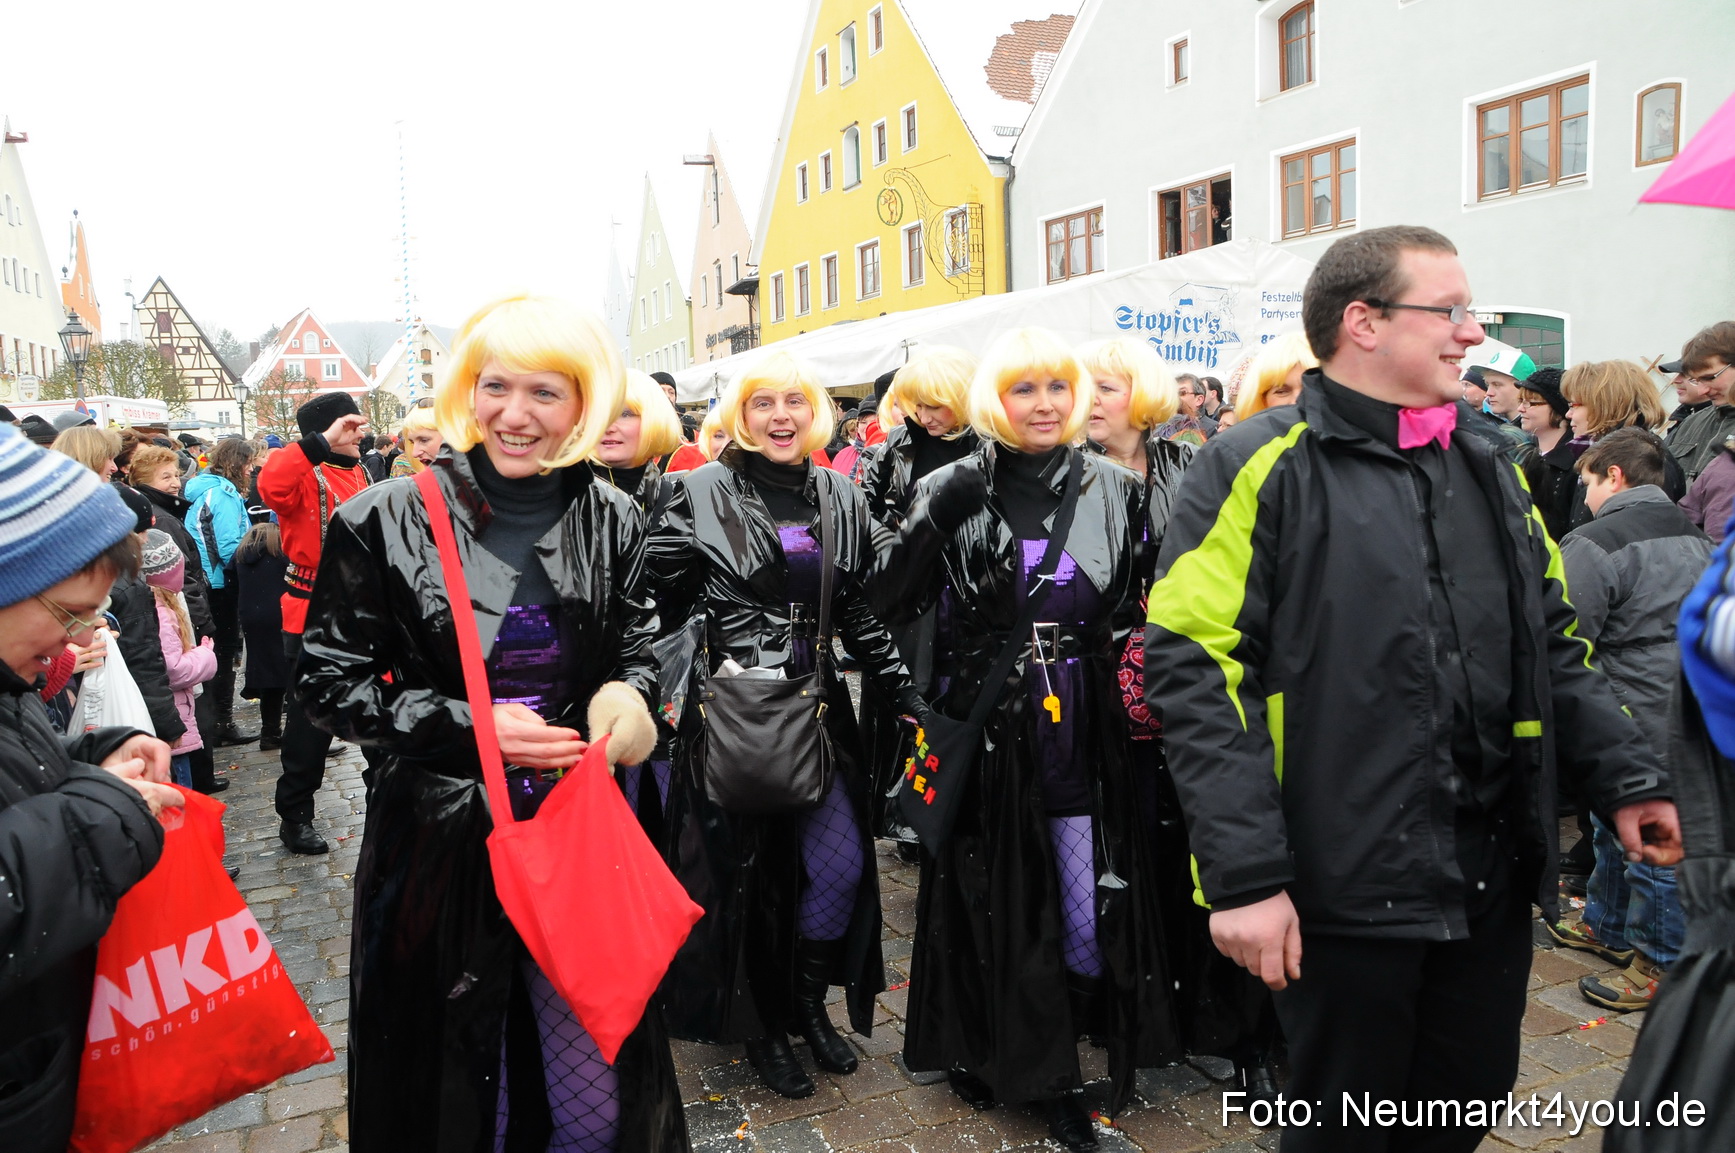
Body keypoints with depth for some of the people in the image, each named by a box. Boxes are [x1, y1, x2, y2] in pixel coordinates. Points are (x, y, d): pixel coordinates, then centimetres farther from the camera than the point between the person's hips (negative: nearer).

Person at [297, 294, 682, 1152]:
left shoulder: (612, 520, 0)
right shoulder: (385, 520, -7)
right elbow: (330, 682, -3)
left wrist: (623, 702, -11)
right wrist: (465, 727, -15)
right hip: (438, 846, -1)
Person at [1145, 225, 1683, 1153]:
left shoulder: (1487, 468, 11)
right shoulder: (1260, 471, -11)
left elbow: (1554, 648, 19)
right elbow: (1193, 671, -17)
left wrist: (1626, 778, 8)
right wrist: (1245, 874, -21)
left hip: (1491, 889, 7)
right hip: (1341, 896, -6)